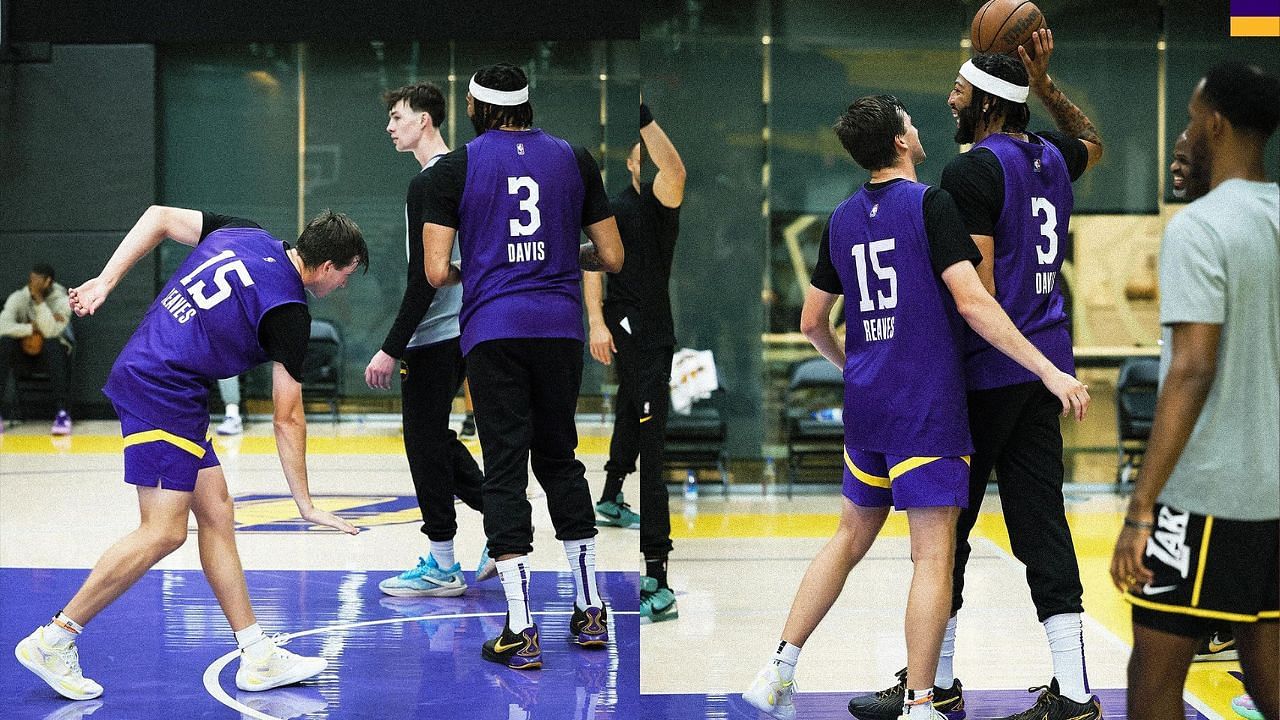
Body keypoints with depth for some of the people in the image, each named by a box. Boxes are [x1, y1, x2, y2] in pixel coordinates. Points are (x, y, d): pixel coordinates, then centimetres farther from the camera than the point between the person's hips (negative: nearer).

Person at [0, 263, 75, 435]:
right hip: (25, 348, 2)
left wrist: (39, 299, -31)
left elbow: (50, 332, -30)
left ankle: (62, 412, -41)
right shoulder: (18, 297, -7)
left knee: (53, 345, -38)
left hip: (54, 350, -2)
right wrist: (33, 328, -25)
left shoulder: (62, 301, -14)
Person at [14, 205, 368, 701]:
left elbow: (159, 217, 15)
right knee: (164, 532, -10)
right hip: (165, 392, -10)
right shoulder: (287, 312, -12)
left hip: (142, 372, 10)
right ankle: (53, 640, -3)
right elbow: (288, 420, -8)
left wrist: (105, 282, 14)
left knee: (216, 515, 8)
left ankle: (258, 658, 8)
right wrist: (306, 505, 0)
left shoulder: (244, 235, 9)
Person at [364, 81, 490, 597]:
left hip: (433, 336, -10)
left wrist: (392, 349, -22)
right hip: (460, 328, 10)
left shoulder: (427, 185, -17)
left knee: (425, 442, -2)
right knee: (433, 437, 19)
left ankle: (442, 569, 4)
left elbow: (425, 276, -23)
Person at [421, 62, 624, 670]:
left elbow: (437, 272, -6)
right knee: (560, 460, 17)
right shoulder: (575, 159, 7)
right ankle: (590, 611, 19)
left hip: (493, 331, -3)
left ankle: (521, 632, -4)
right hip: (560, 328, 3)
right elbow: (612, 258, 8)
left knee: (505, 471, 0)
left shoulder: (455, 168, 0)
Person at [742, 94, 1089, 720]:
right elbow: (971, 303, -17)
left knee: (851, 537, 19)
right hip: (926, 407, -7)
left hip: (866, 403, 7)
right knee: (934, 555, -2)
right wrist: (1049, 371, -16)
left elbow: (812, 322, 17)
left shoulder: (842, 219, 10)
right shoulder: (930, 203, -9)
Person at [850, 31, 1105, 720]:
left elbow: (976, 293, -19)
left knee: (946, 524, 3)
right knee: (1041, 523, 6)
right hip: (1046, 360, 8)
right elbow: (1092, 141, 36)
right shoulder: (1051, 158, 10)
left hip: (986, 371, -8)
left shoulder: (970, 172, -14)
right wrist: (1044, 84, 24)